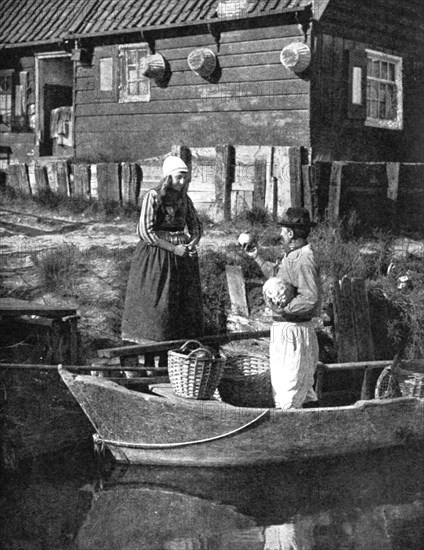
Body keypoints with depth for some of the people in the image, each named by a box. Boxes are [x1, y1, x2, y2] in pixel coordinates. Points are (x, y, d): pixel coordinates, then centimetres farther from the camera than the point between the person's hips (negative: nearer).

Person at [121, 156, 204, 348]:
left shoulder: (184, 199, 8)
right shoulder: (153, 197, -10)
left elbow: (196, 225, 16)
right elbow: (145, 231, -15)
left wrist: (193, 243, -7)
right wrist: (173, 248, -17)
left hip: (182, 254, 6)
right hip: (156, 255, -6)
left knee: (185, 304, 7)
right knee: (155, 302, -4)